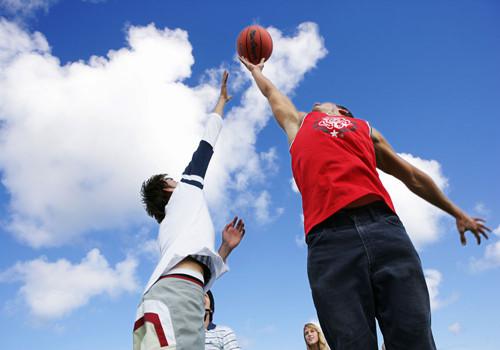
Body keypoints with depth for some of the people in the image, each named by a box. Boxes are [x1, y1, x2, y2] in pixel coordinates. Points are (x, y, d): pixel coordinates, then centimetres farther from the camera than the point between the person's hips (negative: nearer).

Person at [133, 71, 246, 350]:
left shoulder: (171, 226, 39)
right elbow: (207, 144, 29)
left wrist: (226, 248, 31)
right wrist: (222, 100, 41)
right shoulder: (186, 191, 23)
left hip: (173, 294, 8)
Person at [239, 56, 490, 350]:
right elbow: (270, 91, 50)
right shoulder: (298, 123, 31)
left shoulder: (366, 129, 31)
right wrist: (255, 69, 67)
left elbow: (413, 176, 37)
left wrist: (457, 213, 43)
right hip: (330, 239, -1)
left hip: (384, 227, 2)